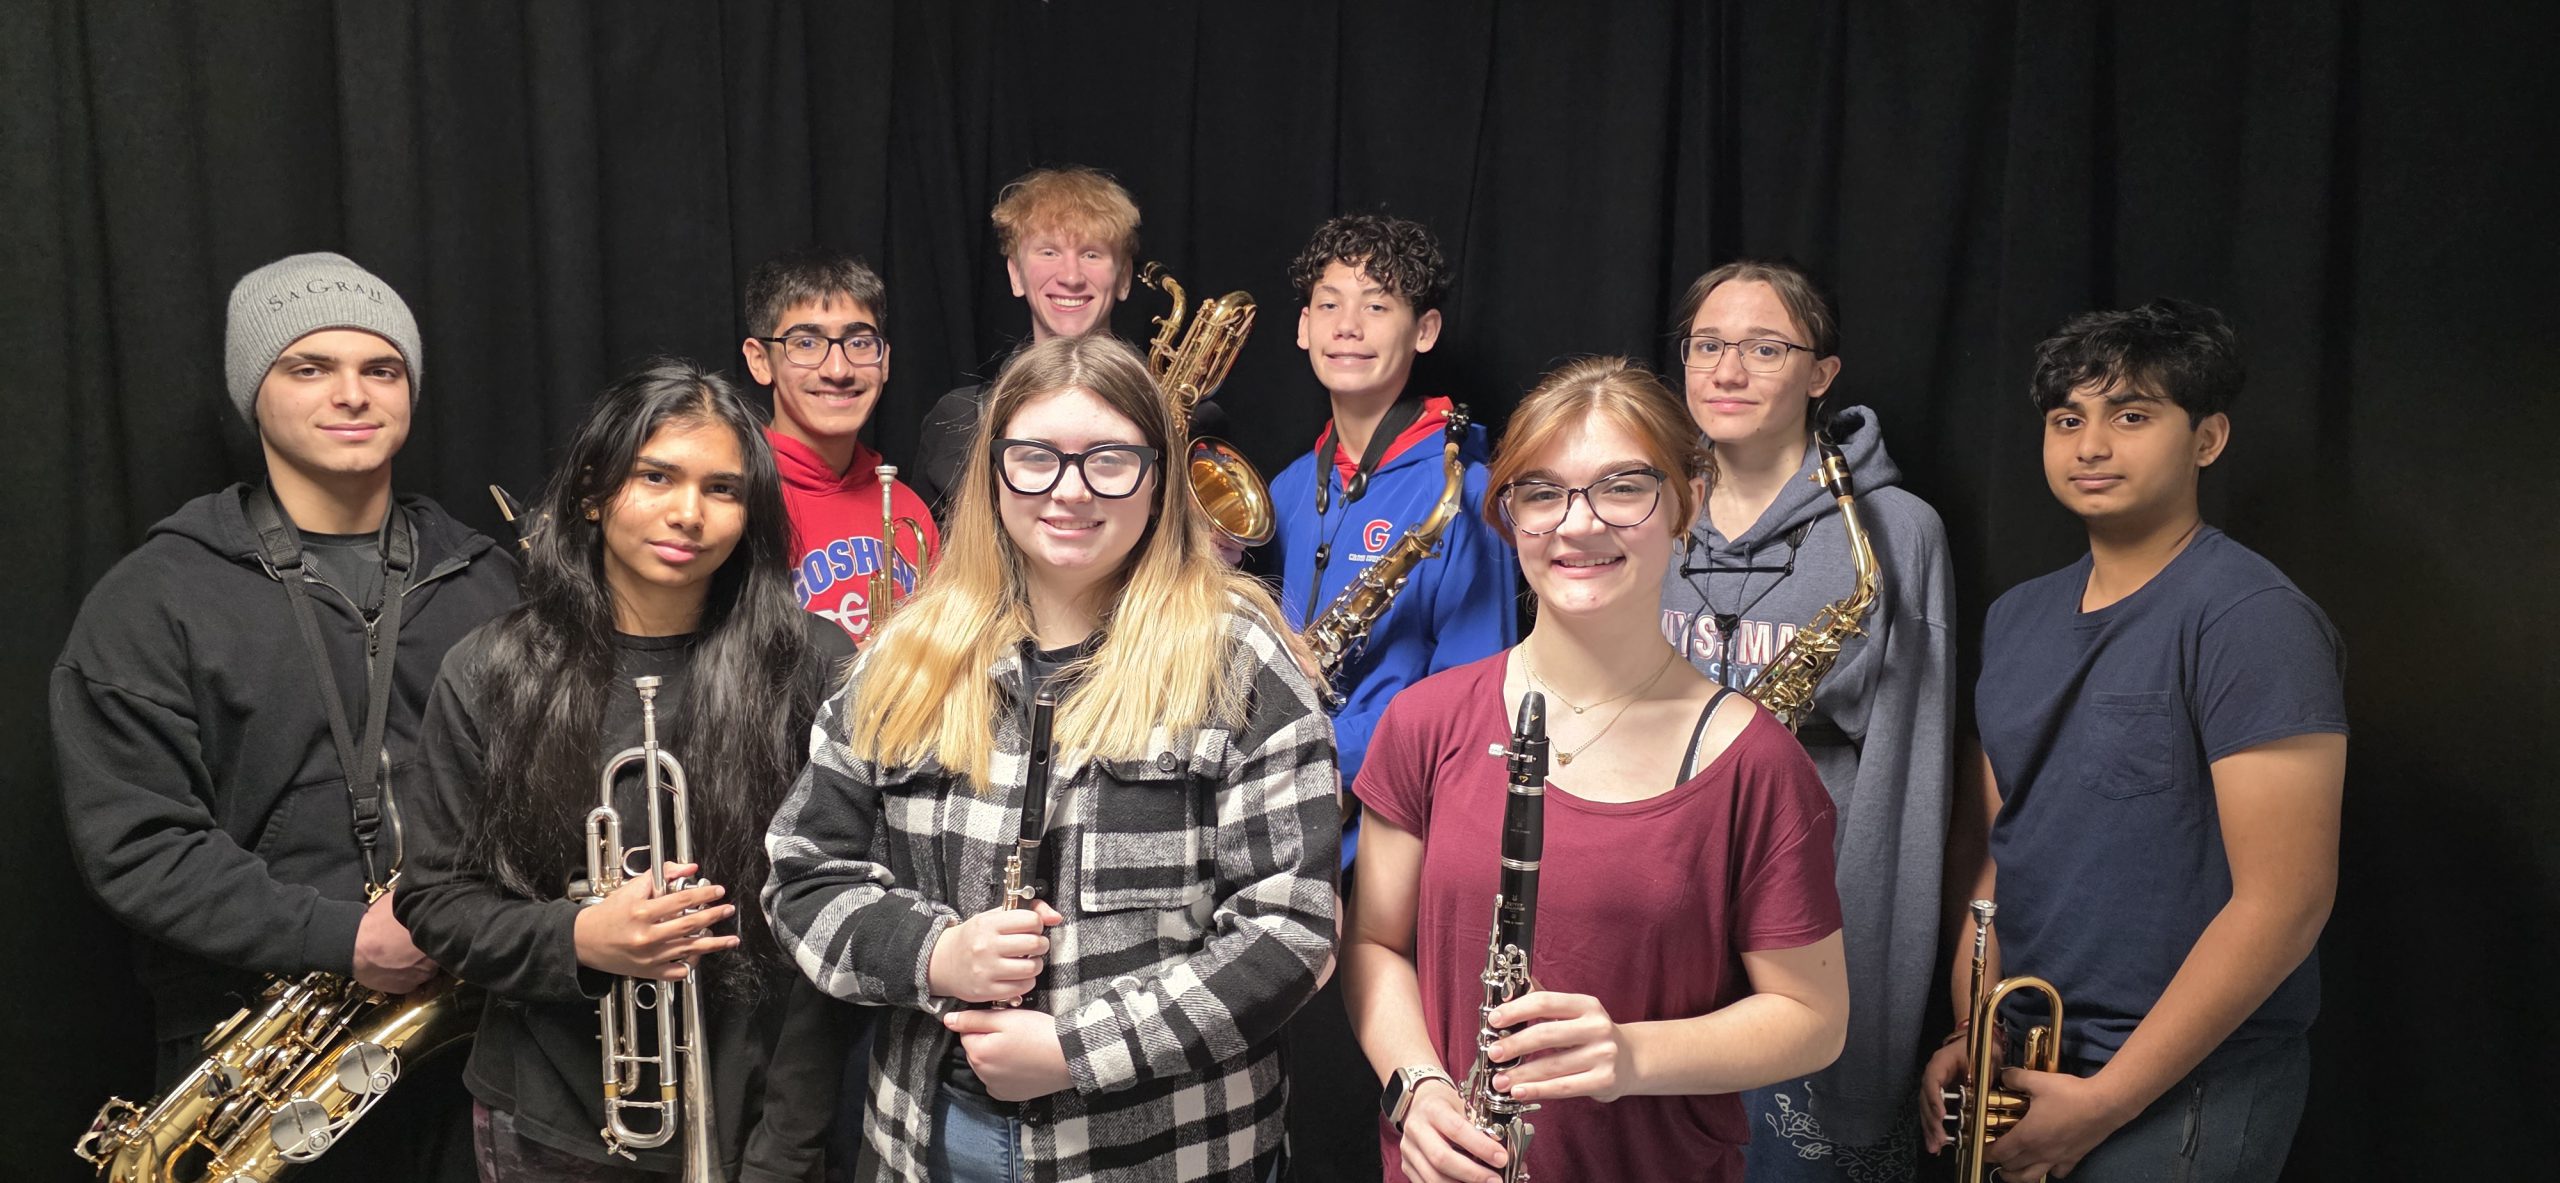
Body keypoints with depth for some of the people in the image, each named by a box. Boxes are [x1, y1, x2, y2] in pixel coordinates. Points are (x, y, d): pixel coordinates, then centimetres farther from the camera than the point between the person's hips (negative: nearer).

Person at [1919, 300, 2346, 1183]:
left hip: (2181, 1096, -6)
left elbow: (2284, 901, -20)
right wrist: (1971, 1035, -1)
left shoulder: (2251, 621, -15)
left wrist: (2103, 1101, -18)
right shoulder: (2019, 618, 7)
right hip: (2019, 1070, 7)